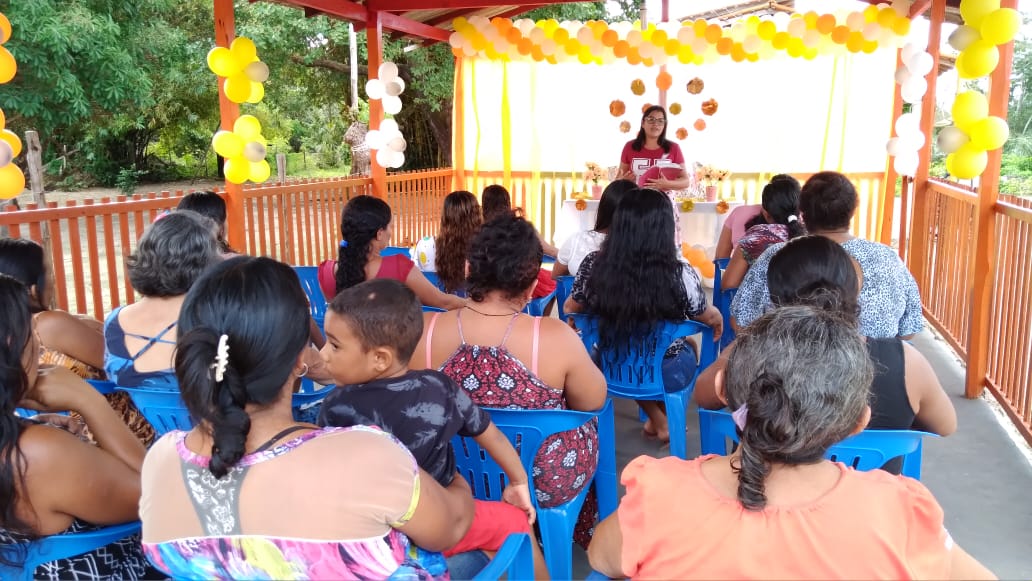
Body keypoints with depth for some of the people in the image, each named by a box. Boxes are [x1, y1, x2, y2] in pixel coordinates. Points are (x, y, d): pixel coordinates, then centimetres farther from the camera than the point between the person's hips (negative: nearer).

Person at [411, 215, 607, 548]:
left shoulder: (423, 332, -20)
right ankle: (580, 534, 49)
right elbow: (593, 402, -8)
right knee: (589, 424, 29)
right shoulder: (555, 338, -27)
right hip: (544, 483, -3)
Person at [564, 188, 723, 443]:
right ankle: (670, 420, 50)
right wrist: (718, 318, 22)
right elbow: (708, 318, -3)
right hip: (667, 374, -1)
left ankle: (659, 421, 46)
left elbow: (571, 309, 2)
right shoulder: (681, 274, -24)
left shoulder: (593, 265, -18)